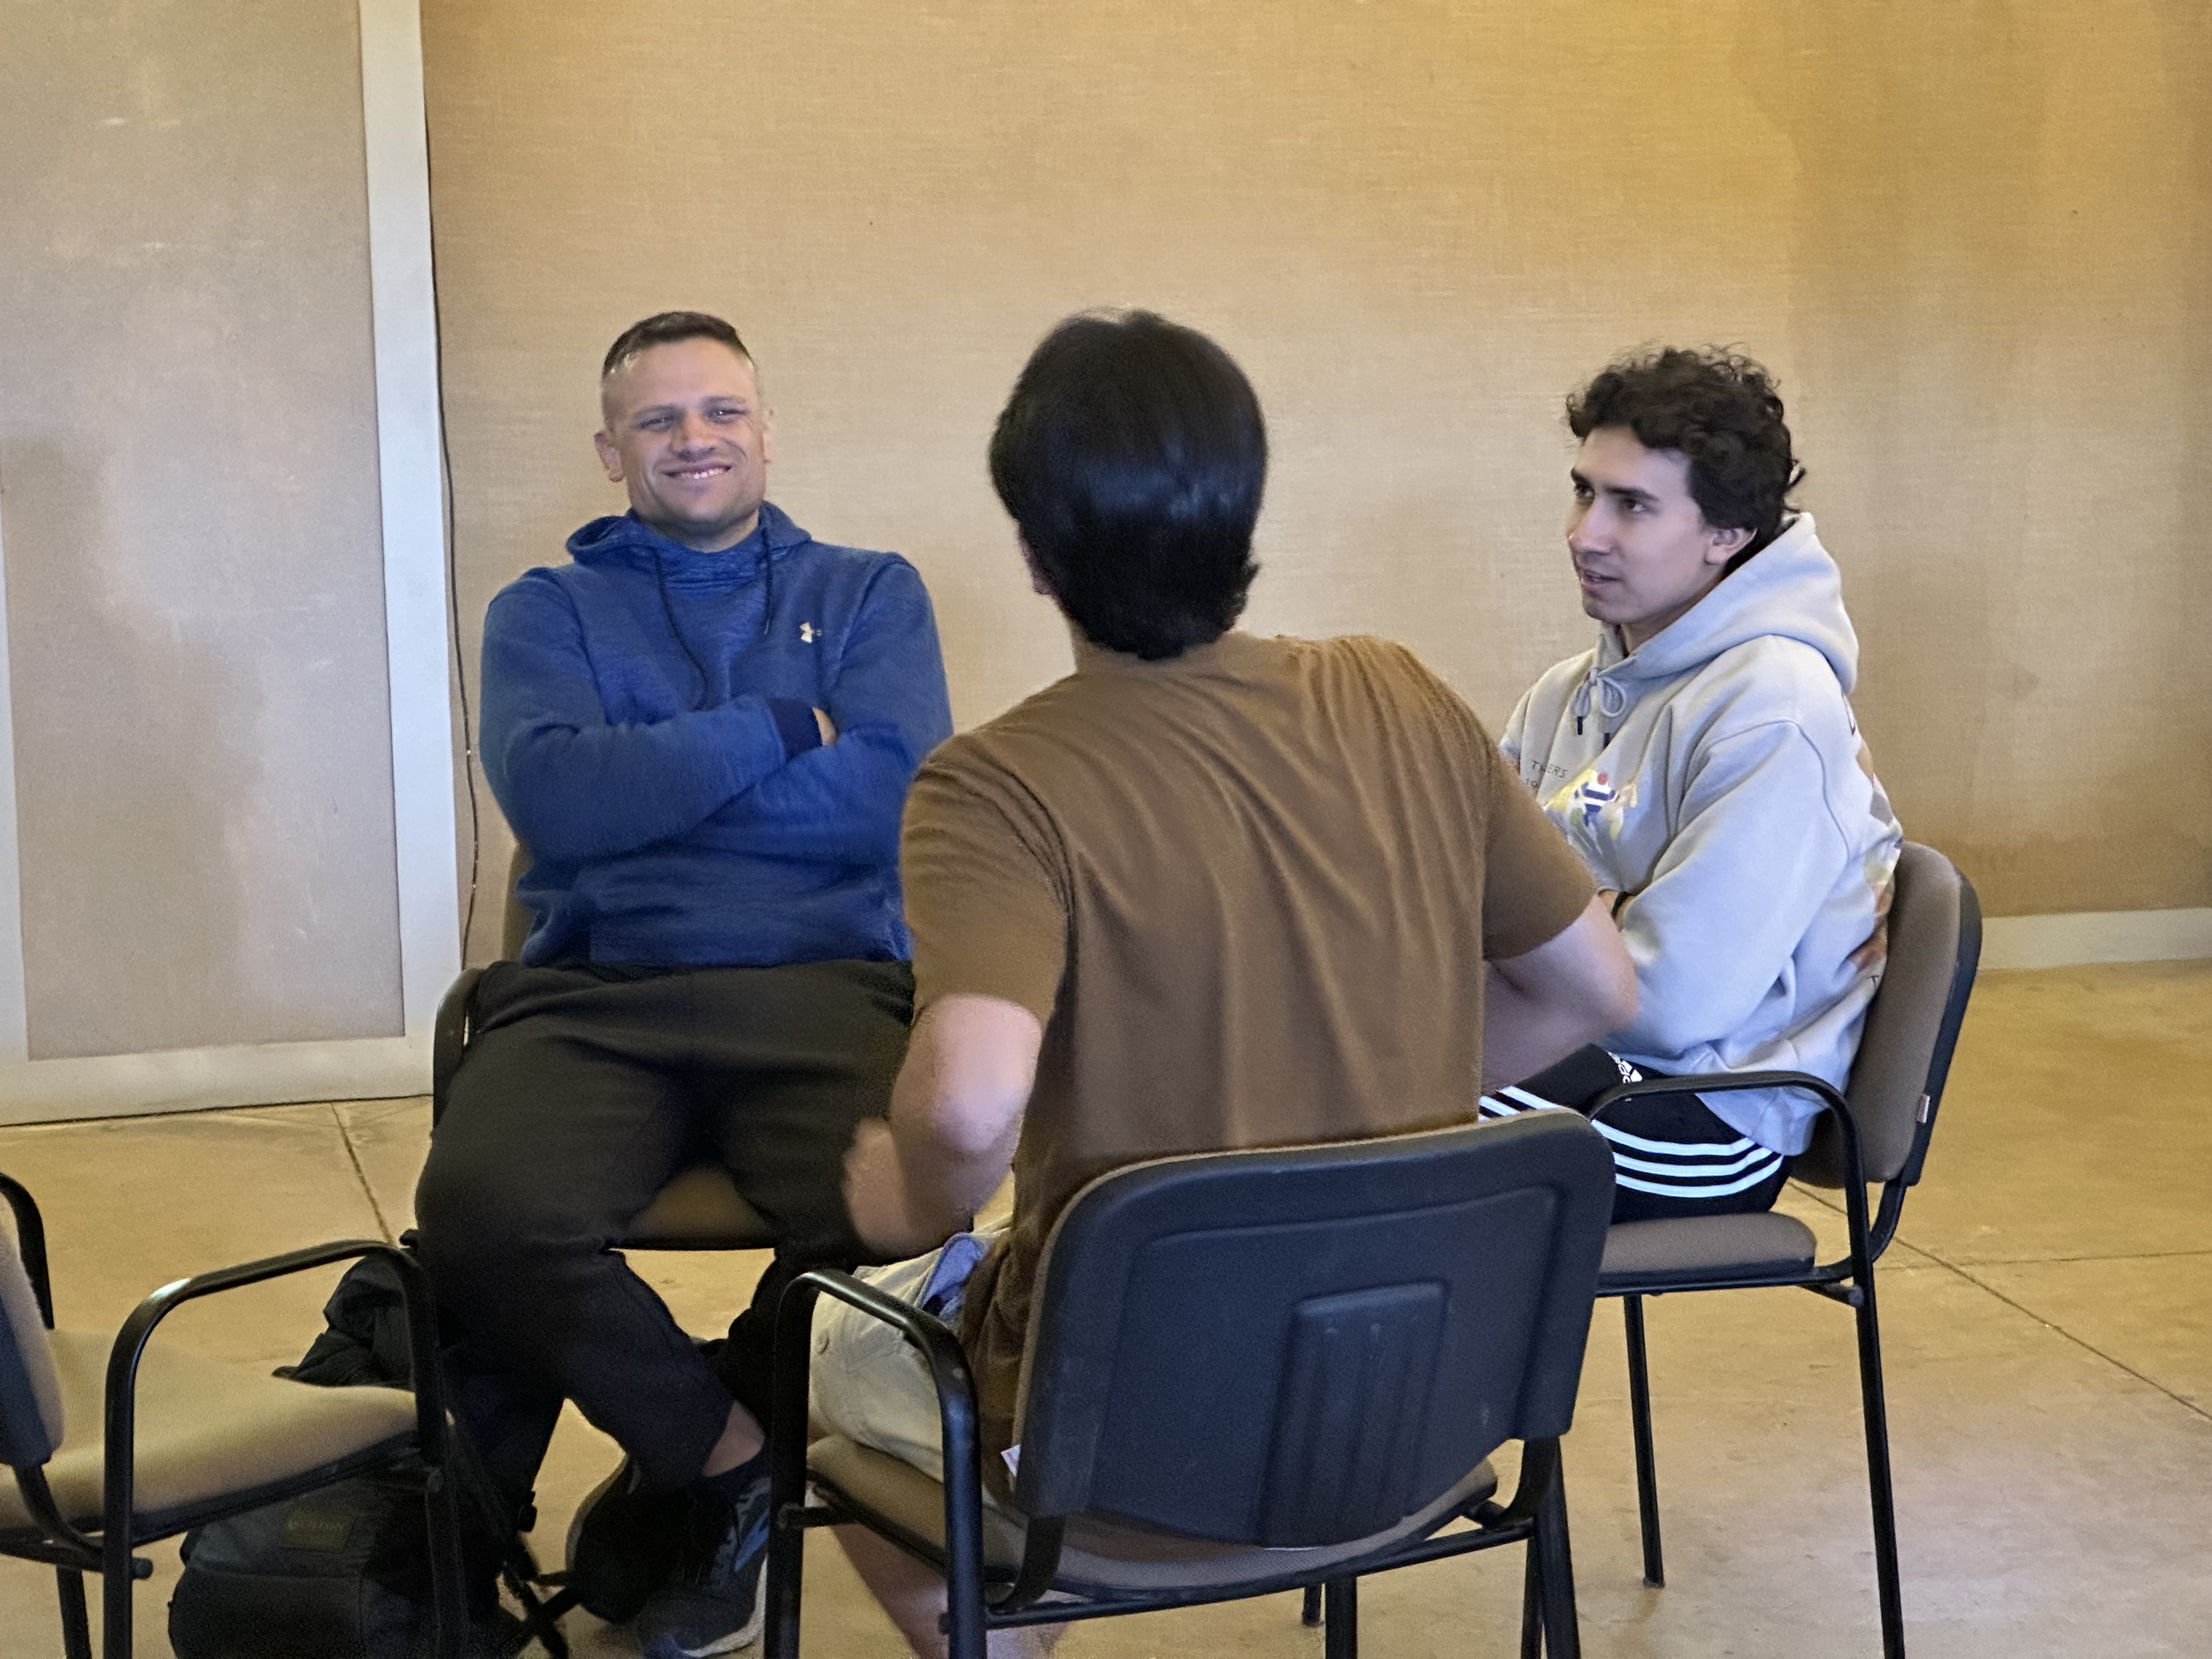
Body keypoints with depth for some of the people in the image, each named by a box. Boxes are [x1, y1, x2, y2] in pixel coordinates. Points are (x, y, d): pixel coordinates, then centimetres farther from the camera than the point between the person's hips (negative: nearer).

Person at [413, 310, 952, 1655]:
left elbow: (893, 794, 0)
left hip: (827, 990, 0)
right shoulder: (547, 613, 19)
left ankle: (681, 1478, -2)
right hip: (595, 993, 0)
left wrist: (643, 785, 0)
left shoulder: (871, 592, 20)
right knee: (484, 1212, -33)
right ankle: (728, 1448, -3)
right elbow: (548, 792, -3)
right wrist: (783, 729, -2)